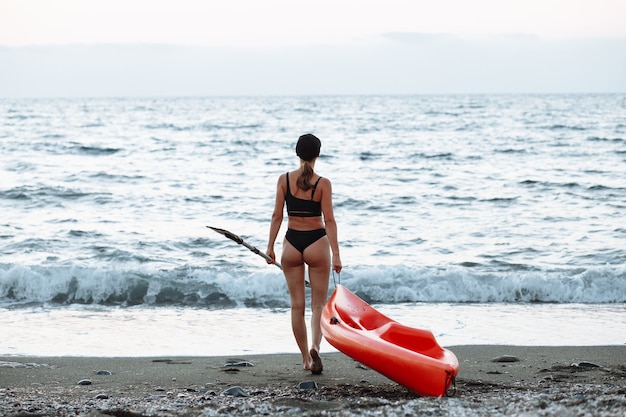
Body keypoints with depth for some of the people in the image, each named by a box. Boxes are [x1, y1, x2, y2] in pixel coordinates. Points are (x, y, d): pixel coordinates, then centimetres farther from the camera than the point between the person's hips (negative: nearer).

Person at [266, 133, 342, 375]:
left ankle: (306, 359, 15)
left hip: (292, 244, 2)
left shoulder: (284, 180, -2)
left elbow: (277, 215, -1)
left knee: (297, 305, 11)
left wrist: (270, 247, 6)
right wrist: (335, 254, -10)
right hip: (316, 243, -2)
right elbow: (329, 220, -11)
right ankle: (315, 347, -19)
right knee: (319, 304, 6)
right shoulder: (323, 183, -8)